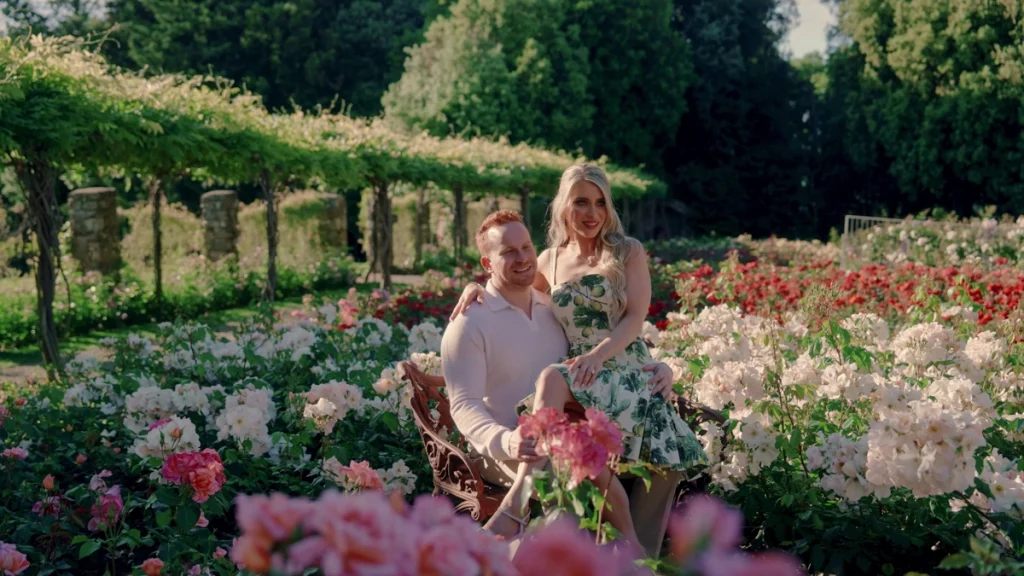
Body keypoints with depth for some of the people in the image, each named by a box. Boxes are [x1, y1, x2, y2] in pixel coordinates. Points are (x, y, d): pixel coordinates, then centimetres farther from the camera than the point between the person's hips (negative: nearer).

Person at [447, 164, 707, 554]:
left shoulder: (628, 253, 5)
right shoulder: (551, 260, 14)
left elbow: (634, 320, -5)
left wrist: (598, 354, -24)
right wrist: (478, 287, 7)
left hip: (626, 371, -4)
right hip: (579, 374, 4)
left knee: (553, 378, -37)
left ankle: (515, 508, -45)